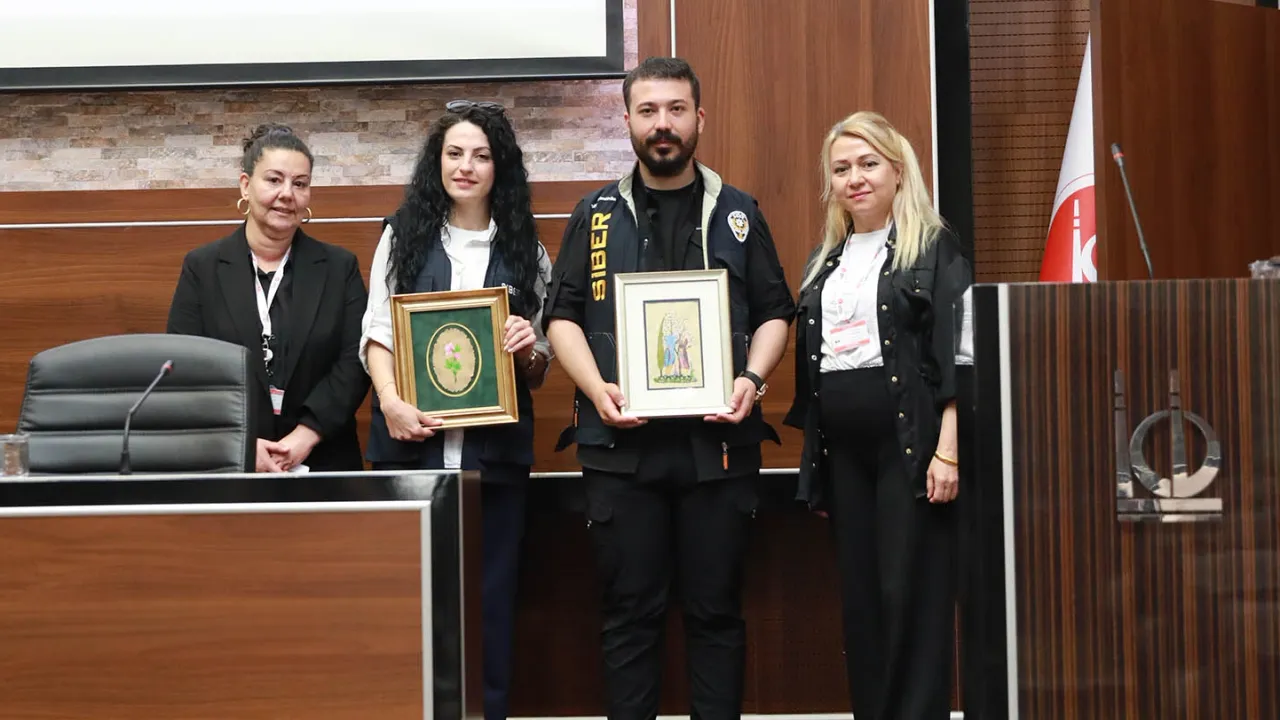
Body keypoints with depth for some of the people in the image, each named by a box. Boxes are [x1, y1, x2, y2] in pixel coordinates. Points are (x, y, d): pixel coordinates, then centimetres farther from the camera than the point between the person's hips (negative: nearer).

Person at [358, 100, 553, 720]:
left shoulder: (525, 251, 10)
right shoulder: (403, 235, 8)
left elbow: (539, 369, 13)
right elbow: (376, 331, 1)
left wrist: (528, 350, -10)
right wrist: (391, 401, -15)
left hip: (495, 447, 1)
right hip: (413, 441, -1)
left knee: (491, 598, 3)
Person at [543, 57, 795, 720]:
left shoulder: (738, 213, 10)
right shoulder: (597, 215, 9)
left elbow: (774, 313, 11)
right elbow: (563, 315, 6)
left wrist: (752, 378, -7)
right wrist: (597, 388, -11)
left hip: (717, 439, 1)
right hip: (621, 442, 0)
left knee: (716, 609, 5)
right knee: (630, 610, 4)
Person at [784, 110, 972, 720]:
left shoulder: (934, 248, -1)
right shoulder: (824, 262, 16)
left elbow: (956, 353, -8)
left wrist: (947, 451, -16)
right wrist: (814, 462, 13)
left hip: (910, 445, -6)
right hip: (843, 452, 6)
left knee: (913, 598, -5)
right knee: (859, 601, 8)